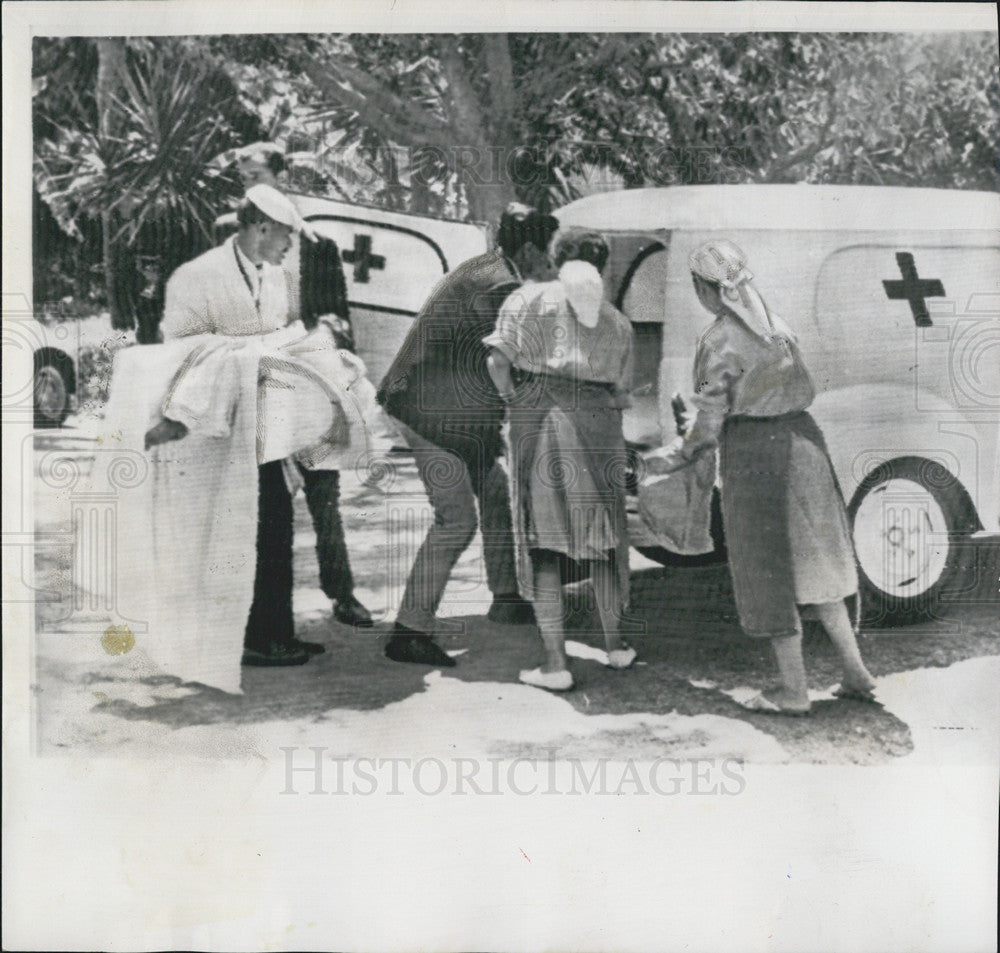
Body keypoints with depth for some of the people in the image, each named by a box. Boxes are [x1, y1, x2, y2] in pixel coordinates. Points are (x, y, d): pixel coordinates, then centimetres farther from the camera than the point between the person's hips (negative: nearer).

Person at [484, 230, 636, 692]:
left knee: (542, 538, 2)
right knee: (603, 534, 17)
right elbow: (621, 394, 12)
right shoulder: (618, 321, 14)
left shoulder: (529, 298, 6)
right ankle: (614, 643, 29)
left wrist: (515, 404, 10)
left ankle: (555, 662, 1)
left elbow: (498, 361, -4)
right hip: (598, 427, 2)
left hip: (538, 421, -2)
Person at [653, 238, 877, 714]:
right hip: (800, 438, 7)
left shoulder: (720, 341, -13)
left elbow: (710, 421, -13)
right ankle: (856, 671, 20)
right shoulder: (775, 325, 9)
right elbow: (804, 389, 13)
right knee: (812, 559, 17)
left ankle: (793, 689, 11)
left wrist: (677, 456, 1)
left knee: (767, 569, 3)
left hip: (753, 449, -7)